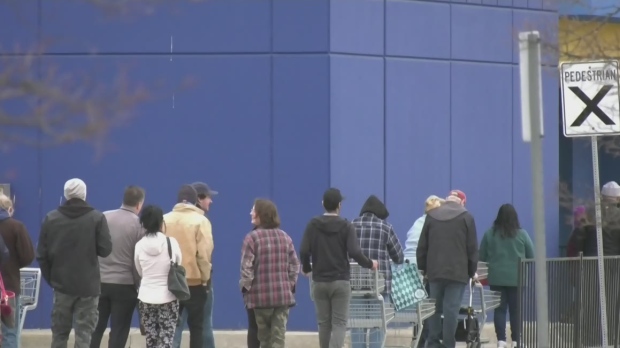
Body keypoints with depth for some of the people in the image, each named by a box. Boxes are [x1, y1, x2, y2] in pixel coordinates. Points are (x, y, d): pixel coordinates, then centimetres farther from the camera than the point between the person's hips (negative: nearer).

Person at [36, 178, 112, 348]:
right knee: (83, 334, -1)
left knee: (59, 332, 13)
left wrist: (51, 279, 10)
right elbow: (105, 249, -7)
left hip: (62, 284, 2)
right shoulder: (97, 218, -7)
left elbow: (42, 254, 0)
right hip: (88, 286, -2)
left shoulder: (51, 218, 0)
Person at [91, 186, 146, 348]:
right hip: (124, 284, -3)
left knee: (96, 328, 11)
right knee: (118, 331, 2)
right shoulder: (139, 224, -8)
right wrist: (139, 285, 3)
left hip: (100, 281, 3)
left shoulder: (103, 217, 3)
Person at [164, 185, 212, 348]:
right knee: (196, 326, 6)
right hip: (194, 281, -3)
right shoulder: (200, 221, -8)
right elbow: (204, 253, -13)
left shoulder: (165, 220, 1)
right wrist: (205, 277, -1)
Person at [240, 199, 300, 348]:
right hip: (283, 294, 3)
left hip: (261, 295, -3)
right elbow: (294, 265, 8)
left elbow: (246, 267, -11)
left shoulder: (252, 237, -9)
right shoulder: (285, 237, 8)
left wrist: (246, 287, 0)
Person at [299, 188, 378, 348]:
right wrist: (370, 264, 3)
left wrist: (306, 268, 15)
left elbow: (304, 251, -5)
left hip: (320, 281, 2)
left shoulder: (313, 225, 0)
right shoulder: (346, 226, -6)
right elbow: (354, 252, -15)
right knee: (339, 323, -2)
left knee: (324, 323, 11)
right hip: (340, 281, -2)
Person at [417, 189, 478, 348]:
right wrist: (472, 271, 8)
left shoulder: (431, 216, 10)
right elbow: (472, 248, 0)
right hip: (458, 272, -3)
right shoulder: (466, 217, 1)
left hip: (435, 271, 3)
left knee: (435, 308, 8)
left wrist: (423, 269, 17)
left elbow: (422, 246, 11)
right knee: (451, 309, -5)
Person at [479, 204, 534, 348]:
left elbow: (481, 257, 5)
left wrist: (489, 266, 20)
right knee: (516, 310, 5)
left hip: (497, 277, 1)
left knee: (500, 309, 2)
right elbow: (531, 257, 4)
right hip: (517, 278, -1)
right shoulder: (522, 234, -1)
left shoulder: (489, 233, 1)